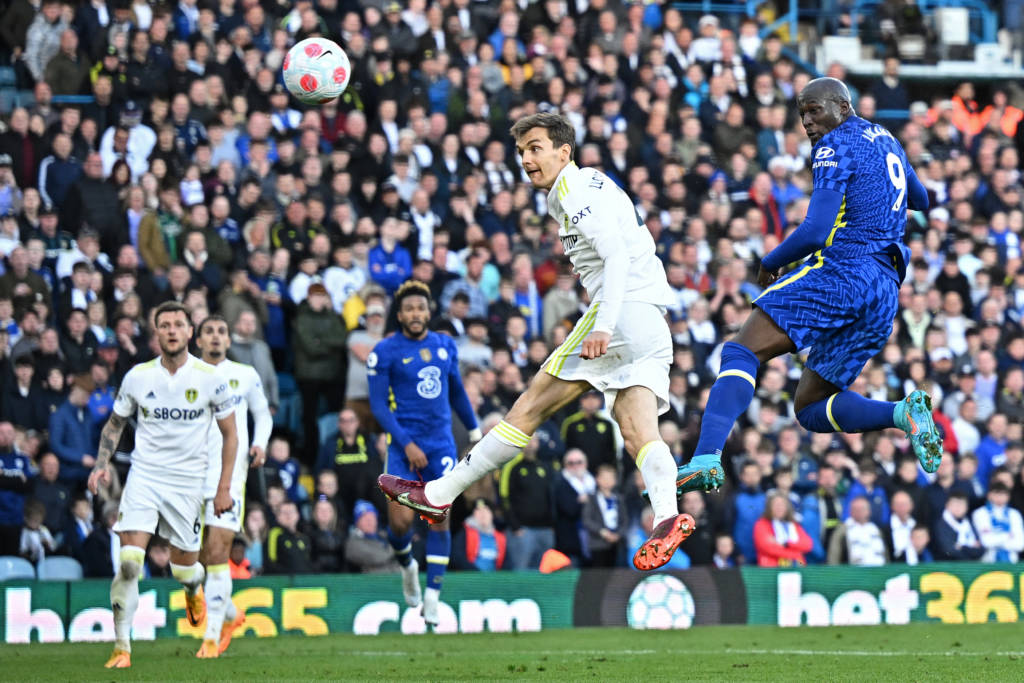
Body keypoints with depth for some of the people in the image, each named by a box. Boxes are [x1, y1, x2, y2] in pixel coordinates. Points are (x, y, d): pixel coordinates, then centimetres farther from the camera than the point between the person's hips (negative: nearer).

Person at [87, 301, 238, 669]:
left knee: (183, 567, 10)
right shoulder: (137, 376, -1)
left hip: (188, 483, 0)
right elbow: (114, 424, 13)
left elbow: (230, 434, 4)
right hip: (143, 476, 0)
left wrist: (224, 487, -1)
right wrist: (102, 464, -2)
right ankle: (122, 648, -9)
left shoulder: (209, 378, -6)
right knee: (129, 563, -15)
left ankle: (195, 590, 49)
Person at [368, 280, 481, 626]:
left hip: (442, 443, 3)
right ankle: (407, 566, 24)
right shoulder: (385, 351, -5)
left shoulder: (445, 345, 8)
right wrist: (406, 444, -15)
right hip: (405, 445, -3)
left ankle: (432, 598, 2)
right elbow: (378, 405, -7)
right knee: (400, 520, -10)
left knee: (439, 519, -4)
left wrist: (475, 432, 26)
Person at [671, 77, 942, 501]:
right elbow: (920, 200, 41)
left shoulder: (836, 147, -3)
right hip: (885, 291, 8)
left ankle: (706, 459, -34)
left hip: (841, 271, -8)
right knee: (810, 408, 12)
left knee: (741, 352, -14)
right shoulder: (886, 141, 22)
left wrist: (770, 263, 3)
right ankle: (903, 413, -11)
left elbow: (815, 232, -12)